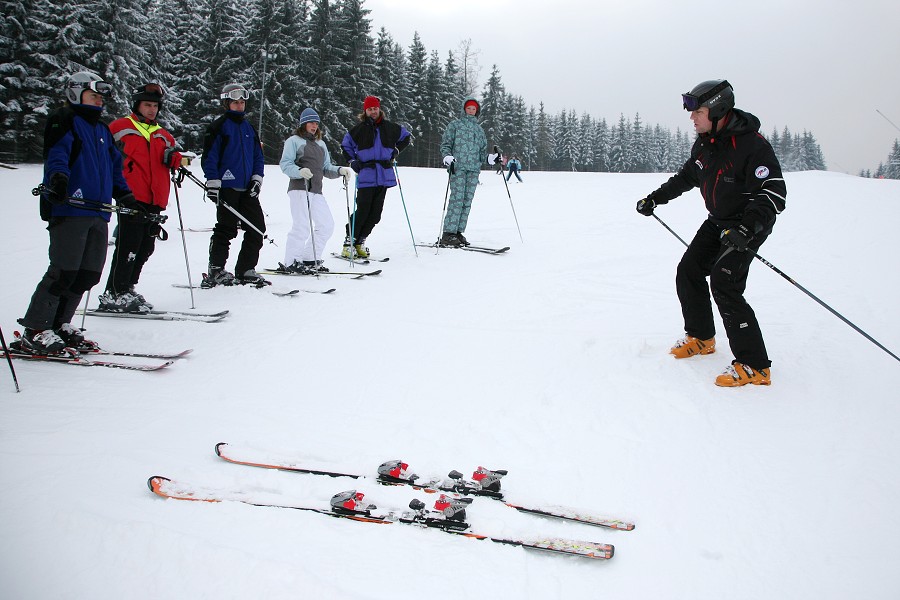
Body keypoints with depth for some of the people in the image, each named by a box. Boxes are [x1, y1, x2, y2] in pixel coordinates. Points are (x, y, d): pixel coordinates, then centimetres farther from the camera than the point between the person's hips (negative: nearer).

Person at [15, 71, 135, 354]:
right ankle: (34, 331, -1)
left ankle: (59, 324, 20)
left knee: (89, 273, 8)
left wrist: (125, 196, 23)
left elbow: (114, 166, 29)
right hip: (69, 208, -8)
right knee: (64, 271, -11)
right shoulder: (64, 120, 1)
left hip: (98, 212, 8)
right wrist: (58, 176, -33)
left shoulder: (102, 129, 25)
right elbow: (56, 152, -15)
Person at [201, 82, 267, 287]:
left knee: (257, 229, 2)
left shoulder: (249, 128, 18)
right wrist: (213, 184, -13)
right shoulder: (218, 126, -1)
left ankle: (245, 271, 12)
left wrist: (257, 179, 7)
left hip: (247, 189, 6)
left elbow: (258, 157, 21)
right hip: (227, 188, -6)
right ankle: (215, 272, 6)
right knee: (226, 230, -4)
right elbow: (209, 157, -6)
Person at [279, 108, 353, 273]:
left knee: (327, 225, 3)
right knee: (302, 226, -15)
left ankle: (310, 259, 14)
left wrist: (340, 170, 2)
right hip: (299, 188, -7)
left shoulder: (320, 144, 25)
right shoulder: (294, 141, 4)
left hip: (316, 191, 7)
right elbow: (285, 164, -8)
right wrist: (300, 171, -26)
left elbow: (326, 169, 21)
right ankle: (291, 262, -4)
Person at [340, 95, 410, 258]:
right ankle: (349, 242, 0)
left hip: (384, 176, 3)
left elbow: (405, 136, 27)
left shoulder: (389, 127, 9)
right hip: (366, 176, -3)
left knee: (375, 213, 4)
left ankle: (360, 242, 16)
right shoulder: (359, 129, 2)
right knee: (362, 211, -10)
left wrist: (396, 151, 15)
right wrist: (353, 161, 2)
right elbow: (345, 145, 15)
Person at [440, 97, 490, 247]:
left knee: (467, 201, 0)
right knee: (457, 199, -14)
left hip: (474, 169, 5)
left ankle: (458, 232, 3)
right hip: (458, 167, -5)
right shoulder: (455, 125, 10)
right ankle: (448, 234, -15)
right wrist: (448, 157, -14)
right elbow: (445, 144, 5)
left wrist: (492, 158, 5)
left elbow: (482, 150, 24)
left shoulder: (479, 129, 23)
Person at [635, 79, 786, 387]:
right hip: (718, 221, 9)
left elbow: (774, 192, -29)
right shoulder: (704, 144, 1)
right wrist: (655, 198, 20)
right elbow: (686, 176, 20)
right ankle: (701, 337, 29)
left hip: (750, 224, -9)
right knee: (688, 272, 8)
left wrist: (747, 227, -42)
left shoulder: (752, 145, -25)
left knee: (724, 284, -20)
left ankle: (754, 366, -14)